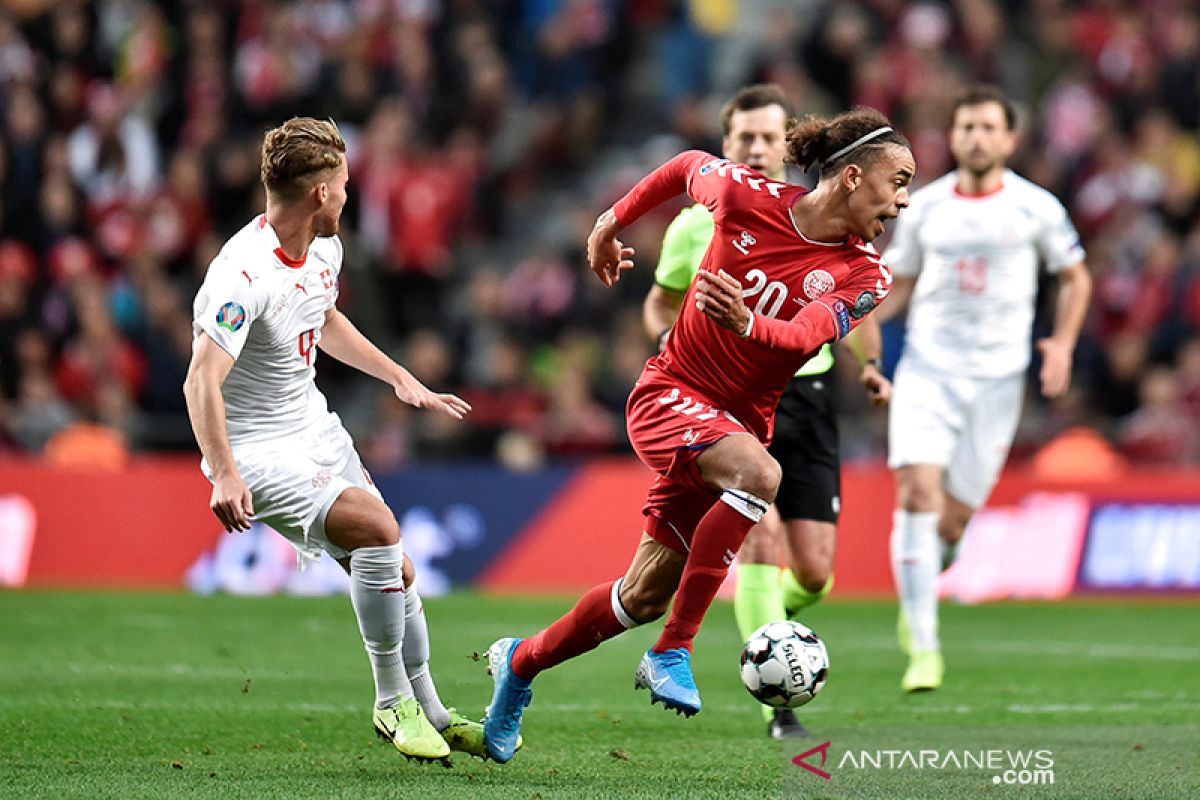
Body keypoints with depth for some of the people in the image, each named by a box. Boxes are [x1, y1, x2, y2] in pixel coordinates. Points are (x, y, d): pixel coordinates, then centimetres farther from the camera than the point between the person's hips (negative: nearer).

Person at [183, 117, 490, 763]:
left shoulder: (324, 250, 3)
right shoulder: (243, 275, -27)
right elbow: (202, 380, -36)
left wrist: (400, 378, 26)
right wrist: (224, 476, -47)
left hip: (317, 431, 9)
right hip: (258, 452, -9)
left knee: (395, 572, 8)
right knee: (375, 525, -26)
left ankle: (431, 714, 28)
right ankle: (392, 701, -11)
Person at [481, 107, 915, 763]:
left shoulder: (865, 278, -8)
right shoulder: (746, 196, -13)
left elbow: (805, 336, -26)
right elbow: (687, 167, 8)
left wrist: (748, 323, -47)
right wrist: (612, 223, 20)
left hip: (739, 424, 4)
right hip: (670, 394, -4)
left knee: (646, 594, 7)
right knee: (759, 474, -35)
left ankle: (520, 663, 32)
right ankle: (674, 651, -28)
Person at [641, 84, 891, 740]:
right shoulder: (694, 225, 2)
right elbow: (660, 300, 18)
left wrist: (870, 364, 0)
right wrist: (670, 339, -4)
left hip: (806, 396, 2)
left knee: (814, 570, -4)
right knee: (761, 531, -24)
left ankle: (768, 612, 33)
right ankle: (779, 701, -20)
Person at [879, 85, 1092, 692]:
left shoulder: (1036, 208, 2)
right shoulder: (924, 207, 5)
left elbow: (1075, 278, 14)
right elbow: (898, 283, 16)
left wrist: (1062, 344, 0)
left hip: (996, 378, 0)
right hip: (926, 369, 0)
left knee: (951, 520, -1)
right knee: (918, 492, -18)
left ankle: (922, 574, 37)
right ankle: (923, 649, -15)